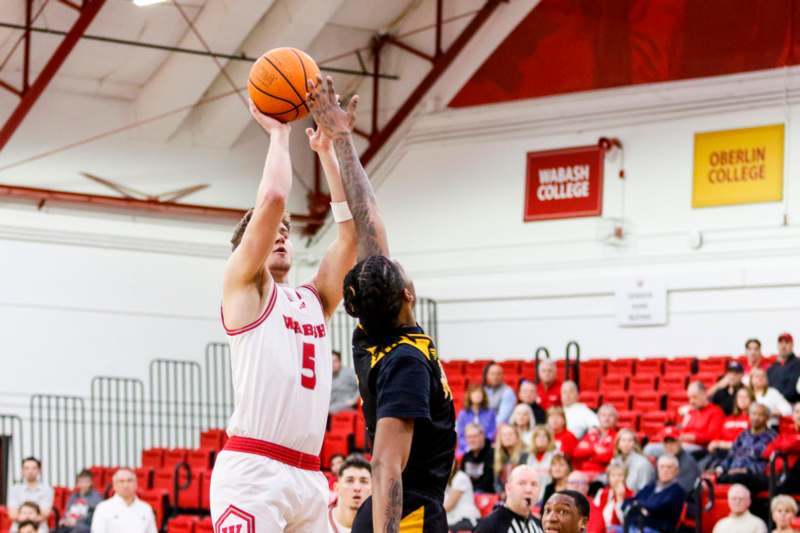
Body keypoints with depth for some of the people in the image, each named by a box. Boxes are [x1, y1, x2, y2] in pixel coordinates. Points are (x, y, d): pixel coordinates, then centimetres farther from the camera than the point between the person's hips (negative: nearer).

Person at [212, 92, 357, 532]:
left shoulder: (315, 300, 23)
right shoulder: (243, 287, 5)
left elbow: (352, 226, 15)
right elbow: (272, 199, -7)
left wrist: (328, 151, 14)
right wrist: (278, 132, 6)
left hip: (308, 476, 7)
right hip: (252, 472, -7)